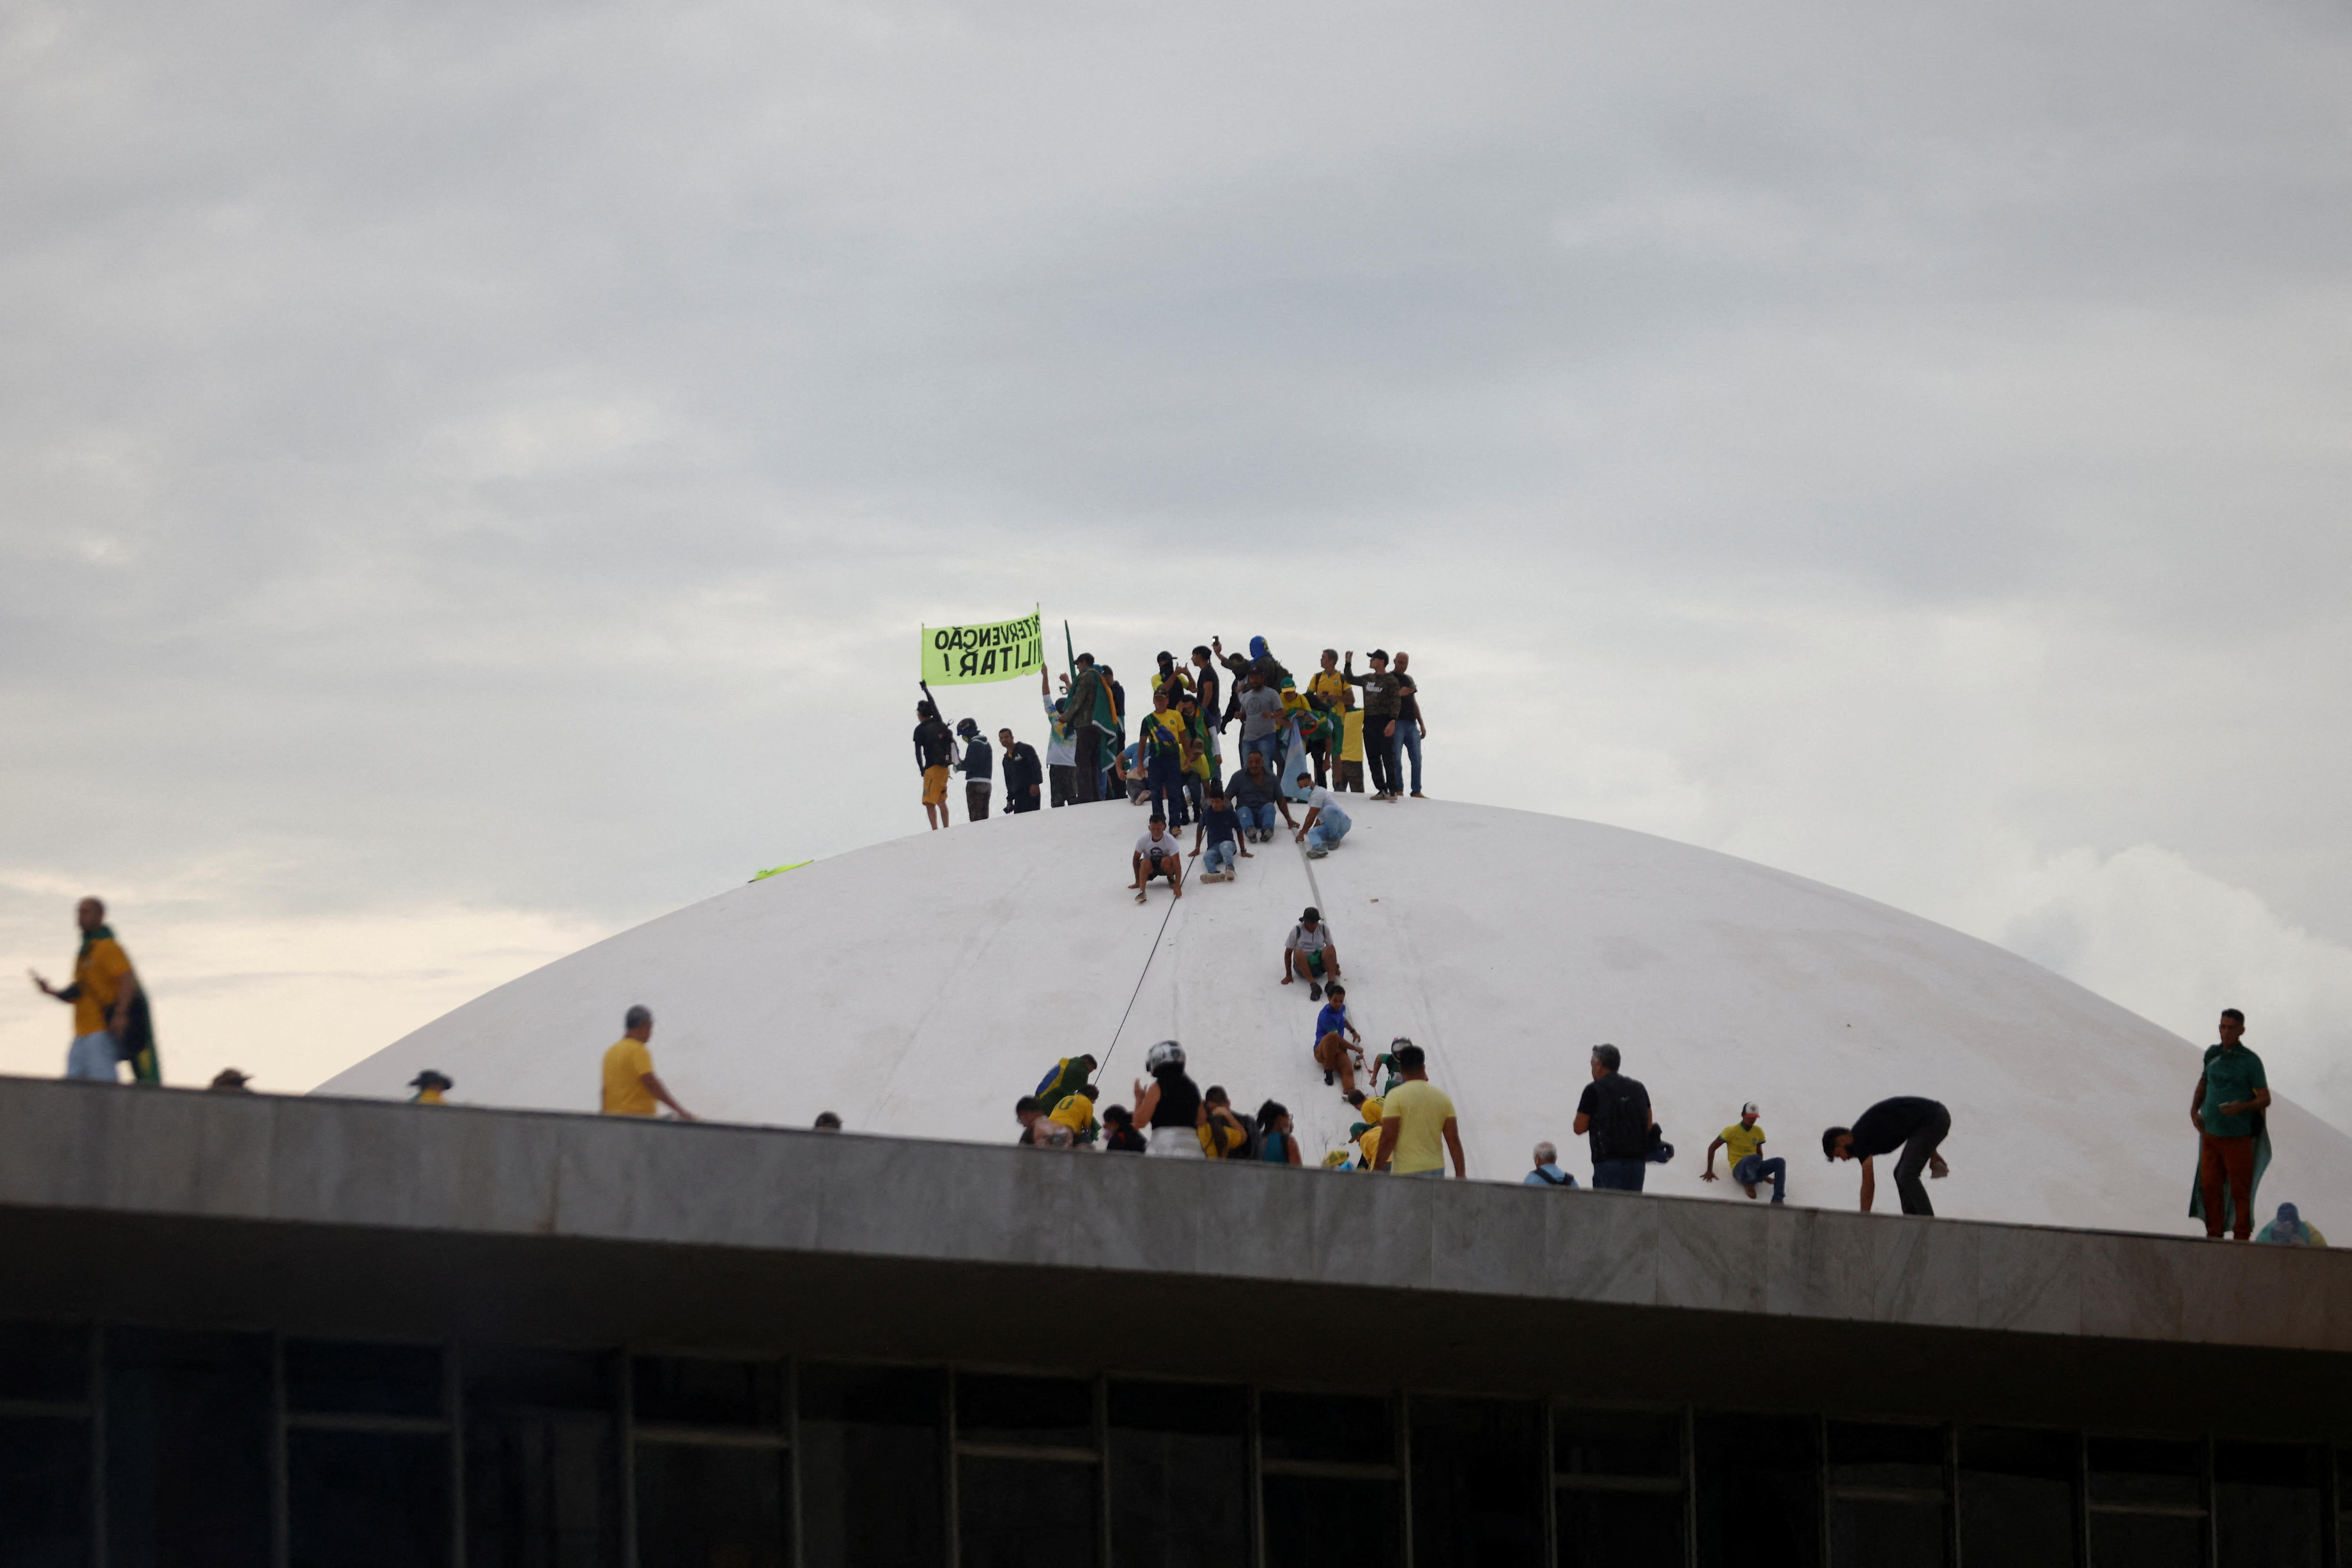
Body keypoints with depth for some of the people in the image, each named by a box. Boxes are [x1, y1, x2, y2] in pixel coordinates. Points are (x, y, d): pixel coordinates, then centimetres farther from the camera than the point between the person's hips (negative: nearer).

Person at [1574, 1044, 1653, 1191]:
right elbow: (1649, 1125, 14)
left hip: (1608, 1160, -5)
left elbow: (1580, 1128, -1)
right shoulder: (1638, 1088, 14)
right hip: (1637, 1160, 5)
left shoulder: (1594, 1090, -2)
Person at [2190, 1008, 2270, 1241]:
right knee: (2210, 1187, 6)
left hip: (2238, 1136, -5)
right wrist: (2194, 1111, 6)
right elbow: (2203, 1084, 23)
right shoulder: (2212, 1055, 8)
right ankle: (2214, 1235, 16)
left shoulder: (2251, 1061, -6)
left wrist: (2242, 1106, -23)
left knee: (2240, 1191, -2)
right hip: (2211, 1134, 5)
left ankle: (2241, 1237, 3)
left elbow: (2265, 1099, -5)